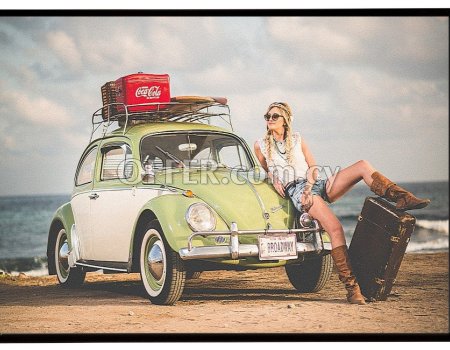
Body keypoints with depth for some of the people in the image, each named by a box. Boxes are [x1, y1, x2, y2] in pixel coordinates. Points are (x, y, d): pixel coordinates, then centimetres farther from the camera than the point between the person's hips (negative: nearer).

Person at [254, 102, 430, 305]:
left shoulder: (297, 140, 17)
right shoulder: (261, 145, 10)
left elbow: (313, 167, 13)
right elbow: (267, 170, 24)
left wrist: (309, 185, -7)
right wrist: (274, 180, 1)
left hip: (316, 184, 5)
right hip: (296, 191, -5)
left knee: (363, 166, -17)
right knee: (335, 228, -29)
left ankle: (402, 199, -20)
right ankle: (351, 288, -33)